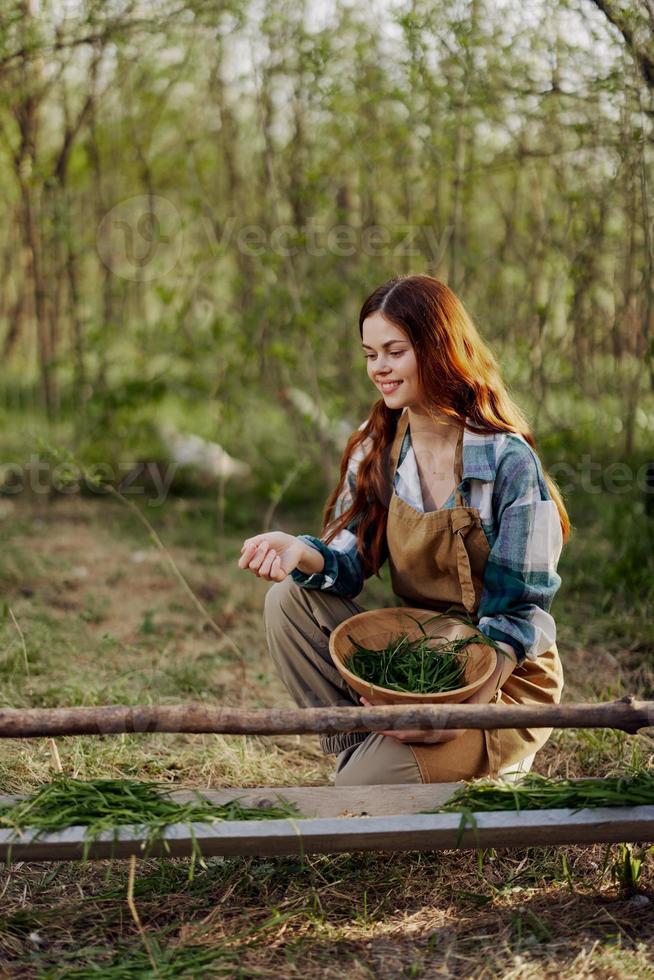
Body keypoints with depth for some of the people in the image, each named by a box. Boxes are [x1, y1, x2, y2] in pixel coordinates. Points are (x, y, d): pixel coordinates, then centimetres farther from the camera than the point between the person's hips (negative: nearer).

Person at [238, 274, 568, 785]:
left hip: (504, 677, -6)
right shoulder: (377, 450, 2)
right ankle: (356, 743, -11)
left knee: (367, 785, -24)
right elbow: (352, 560, -1)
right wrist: (302, 553, -26)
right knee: (290, 598, -16)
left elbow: (518, 610, -15)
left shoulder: (507, 461, -16)